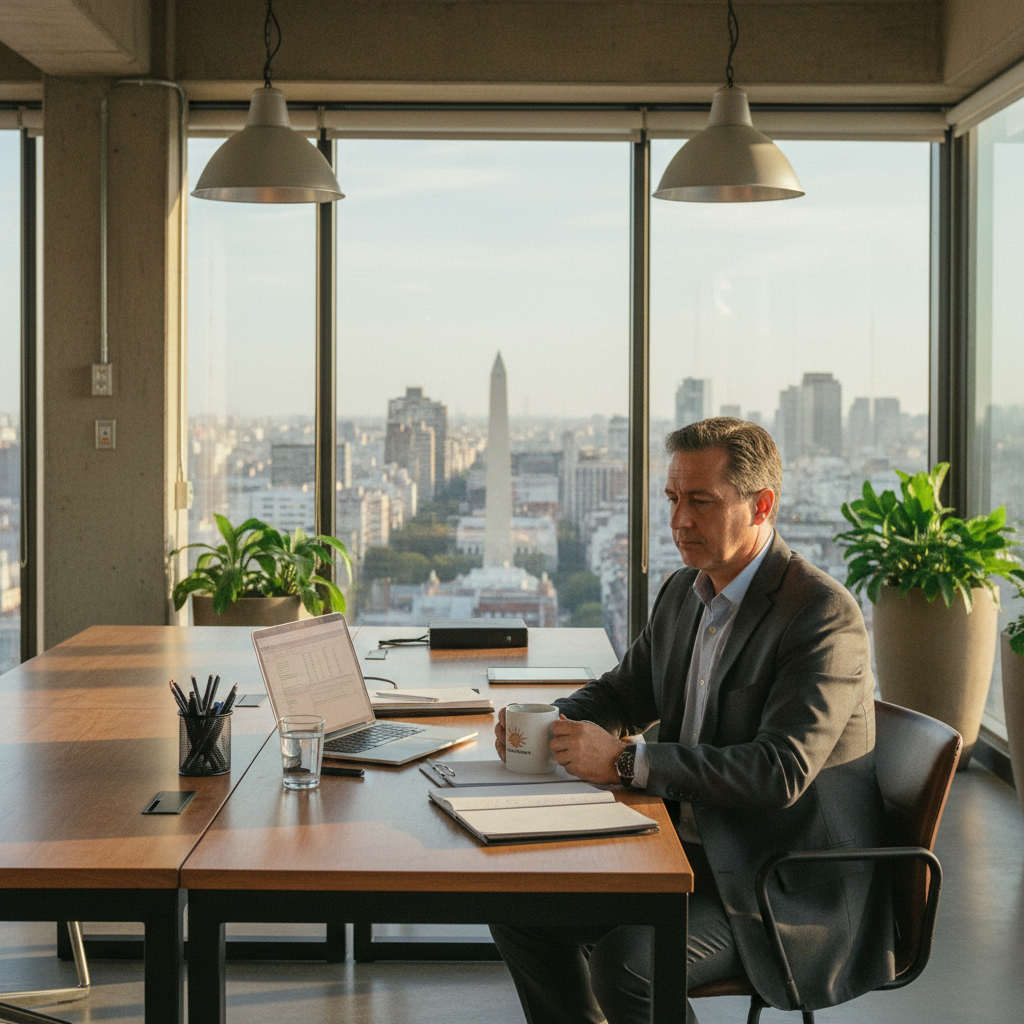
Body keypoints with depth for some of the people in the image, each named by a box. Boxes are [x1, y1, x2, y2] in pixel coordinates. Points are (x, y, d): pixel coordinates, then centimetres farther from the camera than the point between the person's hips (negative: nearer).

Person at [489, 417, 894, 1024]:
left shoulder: (825, 615, -19)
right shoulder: (684, 591, 7)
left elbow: (781, 772, -28)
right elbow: (626, 691, 20)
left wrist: (625, 761, -28)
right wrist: (552, 724, -3)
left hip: (790, 889, -8)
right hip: (690, 851, 8)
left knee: (625, 962, -28)